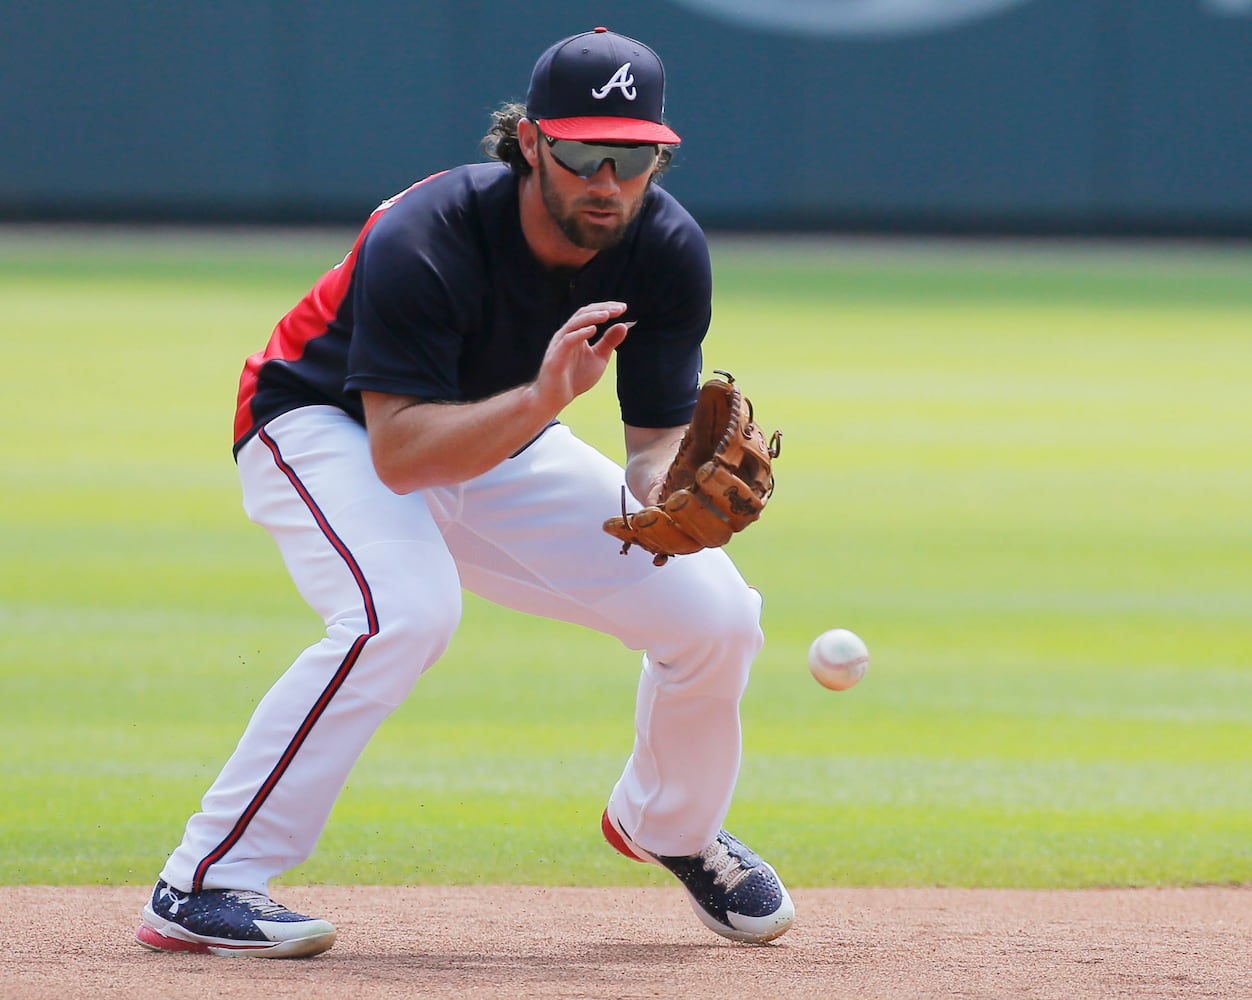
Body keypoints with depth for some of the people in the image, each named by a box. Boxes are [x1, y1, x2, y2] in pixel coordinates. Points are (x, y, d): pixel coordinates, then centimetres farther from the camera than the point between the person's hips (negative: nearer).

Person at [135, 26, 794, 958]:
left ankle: (669, 826, 24)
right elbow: (399, 450, -39)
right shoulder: (423, 241, -34)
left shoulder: (669, 252, -18)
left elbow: (659, 440, -16)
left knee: (715, 610, -8)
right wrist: (541, 398, -53)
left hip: (500, 445, 5)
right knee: (405, 608, -36)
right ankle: (202, 888, -29)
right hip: (326, 428, -5)